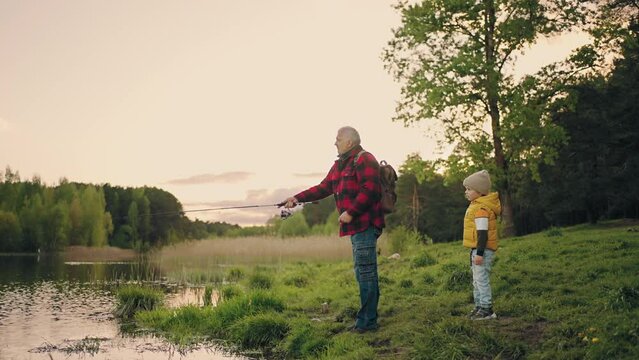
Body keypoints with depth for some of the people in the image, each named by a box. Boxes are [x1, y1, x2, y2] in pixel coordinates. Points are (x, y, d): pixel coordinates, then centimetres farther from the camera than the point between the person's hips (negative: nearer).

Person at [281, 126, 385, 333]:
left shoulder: (364, 160, -8)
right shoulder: (340, 164, 22)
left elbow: (369, 190, -18)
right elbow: (323, 188, 22)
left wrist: (351, 212, -19)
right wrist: (298, 198, 15)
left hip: (364, 224, -10)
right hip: (355, 226, 10)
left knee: (365, 271, -8)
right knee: (365, 272, 12)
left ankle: (366, 322, -5)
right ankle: (368, 319, 18)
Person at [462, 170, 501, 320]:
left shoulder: (481, 209, -19)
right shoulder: (476, 206, 14)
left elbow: (483, 232, -23)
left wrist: (480, 253, -25)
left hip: (483, 249, -11)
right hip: (477, 249, 11)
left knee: (481, 279, -7)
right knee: (477, 280, 17)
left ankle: (487, 309, -2)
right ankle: (479, 307, 26)